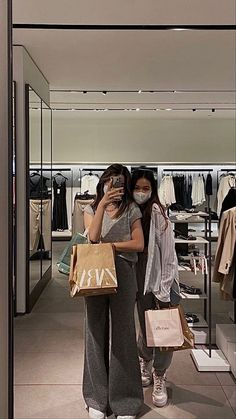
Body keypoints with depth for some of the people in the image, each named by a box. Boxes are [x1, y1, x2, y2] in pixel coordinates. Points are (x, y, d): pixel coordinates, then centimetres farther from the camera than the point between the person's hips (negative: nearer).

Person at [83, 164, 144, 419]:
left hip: (122, 273, -1)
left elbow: (138, 244, -4)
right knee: (96, 331, 8)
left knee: (123, 332, 5)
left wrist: (108, 245, -7)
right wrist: (102, 204, -15)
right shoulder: (91, 209, 10)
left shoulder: (132, 210, 6)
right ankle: (97, 398, 22)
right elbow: (93, 237, -10)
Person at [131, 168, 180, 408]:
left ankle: (159, 378, 25)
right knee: (145, 327, 14)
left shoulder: (157, 212, -13)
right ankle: (145, 364, 42)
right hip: (140, 280, 3)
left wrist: (164, 291, -14)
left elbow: (168, 253, -13)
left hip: (162, 281, -3)